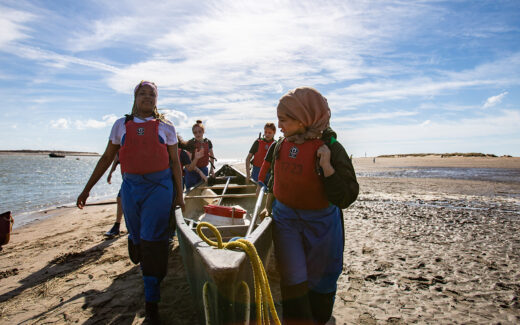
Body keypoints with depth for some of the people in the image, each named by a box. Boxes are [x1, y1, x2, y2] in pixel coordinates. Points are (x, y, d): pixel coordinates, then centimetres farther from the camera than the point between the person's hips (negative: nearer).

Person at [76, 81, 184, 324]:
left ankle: (151, 303, 3)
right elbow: (107, 158, 13)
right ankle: (144, 267, 42)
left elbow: (175, 161, 5)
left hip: (159, 186, -2)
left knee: (152, 239, -6)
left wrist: (179, 193, 1)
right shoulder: (121, 125, 10)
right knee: (136, 236, 12)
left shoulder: (165, 127, 5)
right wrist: (87, 189, 11)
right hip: (130, 186, 3)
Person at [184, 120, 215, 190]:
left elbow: (211, 156, 14)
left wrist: (212, 169, 11)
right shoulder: (190, 143, -14)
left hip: (204, 169, 5)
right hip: (192, 171, -4)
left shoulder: (208, 142, 1)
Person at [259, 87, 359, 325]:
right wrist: (268, 207, 19)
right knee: (293, 279, -3)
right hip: (286, 219, 3)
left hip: (320, 223, -2)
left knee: (320, 279, 14)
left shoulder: (331, 149, -17)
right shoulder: (281, 146, -2)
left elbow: (345, 198, -19)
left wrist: (326, 166, -29)